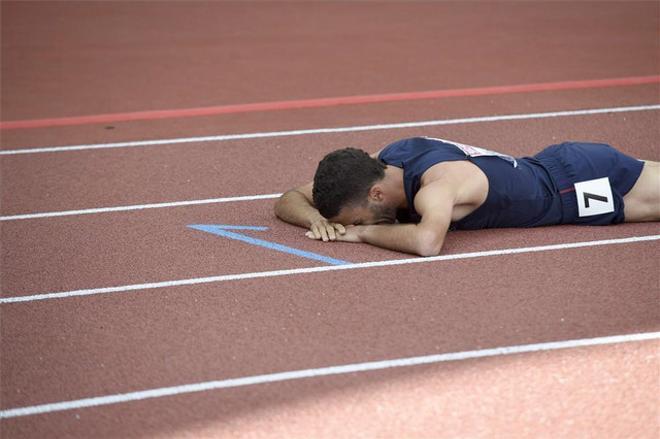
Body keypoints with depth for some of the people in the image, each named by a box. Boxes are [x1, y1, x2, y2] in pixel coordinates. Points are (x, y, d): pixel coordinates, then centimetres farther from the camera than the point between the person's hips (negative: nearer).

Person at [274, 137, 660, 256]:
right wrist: (317, 219, -29)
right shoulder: (376, 164, -15)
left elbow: (427, 242, -59)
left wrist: (363, 231, -43)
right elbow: (289, 200, -6)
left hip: (576, 181, -7)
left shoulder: (436, 183, -38)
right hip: (551, 165, 7)